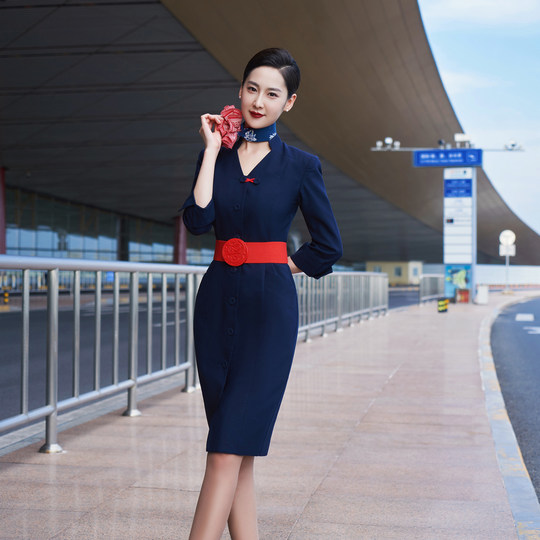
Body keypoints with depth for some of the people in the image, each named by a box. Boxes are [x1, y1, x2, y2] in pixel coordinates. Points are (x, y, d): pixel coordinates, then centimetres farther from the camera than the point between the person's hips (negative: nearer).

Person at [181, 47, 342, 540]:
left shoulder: (300, 165, 1)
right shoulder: (217, 155, 11)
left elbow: (329, 245, 5)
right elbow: (198, 220, -7)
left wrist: (282, 265, 3)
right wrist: (212, 150, -3)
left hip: (270, 305, -4)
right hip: (218, 300, 4)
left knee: (229, 444, -11)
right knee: (238, 450, 6)